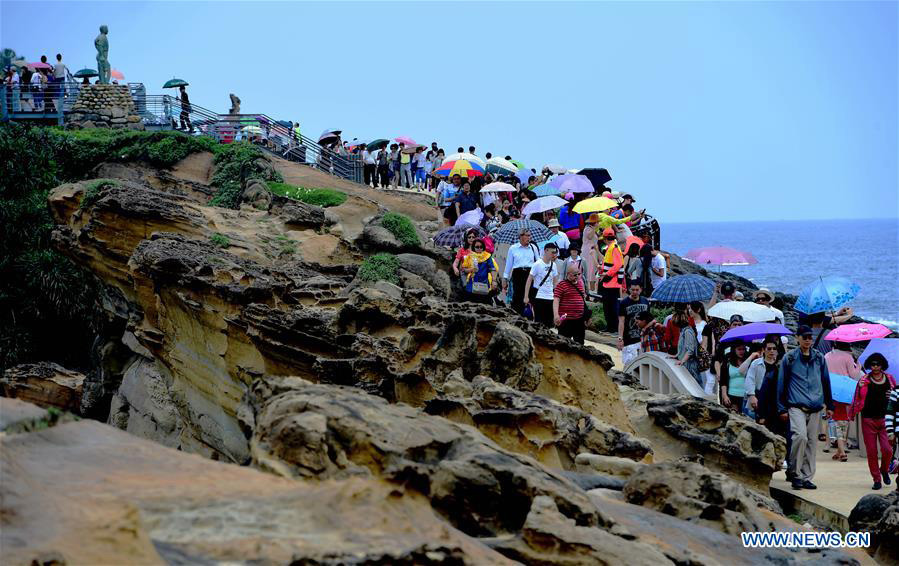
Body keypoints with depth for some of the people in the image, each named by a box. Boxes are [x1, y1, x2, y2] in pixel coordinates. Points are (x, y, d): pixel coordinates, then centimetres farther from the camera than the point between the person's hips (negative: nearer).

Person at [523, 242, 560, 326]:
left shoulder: (553, 265, 10)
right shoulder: (538, 264, -9)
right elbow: (529, 280, -8)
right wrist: (526, 296, -11)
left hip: (550, 298, 6)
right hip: (539, 297, -6)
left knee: (549, 322, 3)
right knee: (539, 321, -5)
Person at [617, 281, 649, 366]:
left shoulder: (645, 302, 10)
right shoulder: (623, 303, -4)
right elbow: (621, 322, -7)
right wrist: (620, 338, -15)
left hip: (643, 339, 5)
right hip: (629, 340, -4)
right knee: (629, 363, -8)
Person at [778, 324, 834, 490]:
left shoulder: (819, 358, 12)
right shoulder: (789, 358, 3)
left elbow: (826, 382, 19)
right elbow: (782, 384, 5)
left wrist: (829, 405, 17)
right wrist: (782, 408, 2)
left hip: (814, 408, 4)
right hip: (796, 407, -4)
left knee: (812, 441, 4)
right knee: (800, 436, -22)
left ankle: (806, 477, 12)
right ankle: (796, 474, -10)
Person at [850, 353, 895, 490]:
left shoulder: (889, 379, 6)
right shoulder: (864, 380, 0)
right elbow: (857, 399, 4)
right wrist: (852, 415, 3)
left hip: (884, 419, 1)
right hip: (868, 420, -1)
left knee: (887, 449, -9)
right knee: (871, 451, 0)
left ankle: (884, 470, 21)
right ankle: (876, 479, 12)